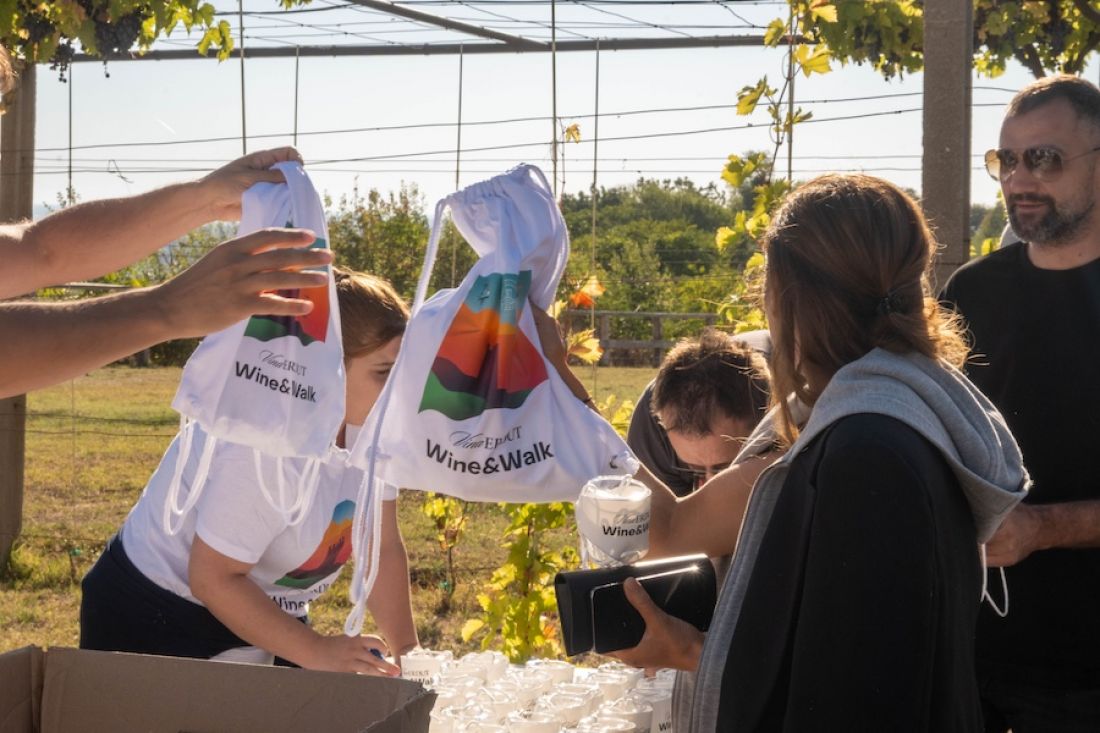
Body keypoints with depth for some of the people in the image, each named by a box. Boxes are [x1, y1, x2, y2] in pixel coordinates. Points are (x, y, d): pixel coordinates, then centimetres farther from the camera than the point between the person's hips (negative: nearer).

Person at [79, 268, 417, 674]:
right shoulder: (265, 445, -33)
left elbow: (383, 547, -3)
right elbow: (213, 580, -29)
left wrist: (408, 657, -8)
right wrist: (317, 653, -30)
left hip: (265, 610, 7)